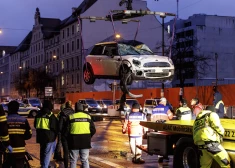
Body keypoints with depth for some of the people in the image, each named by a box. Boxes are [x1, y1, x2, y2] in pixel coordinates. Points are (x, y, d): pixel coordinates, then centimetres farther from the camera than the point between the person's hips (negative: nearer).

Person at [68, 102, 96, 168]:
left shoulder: (71, 117, -4)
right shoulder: (88, 116, 4)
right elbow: (93, 130, 3)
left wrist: (69, 139, 10)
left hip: (74, 141, -2)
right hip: (85, 142, 2)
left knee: (73, 160, 9)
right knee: (85, 160, 9)